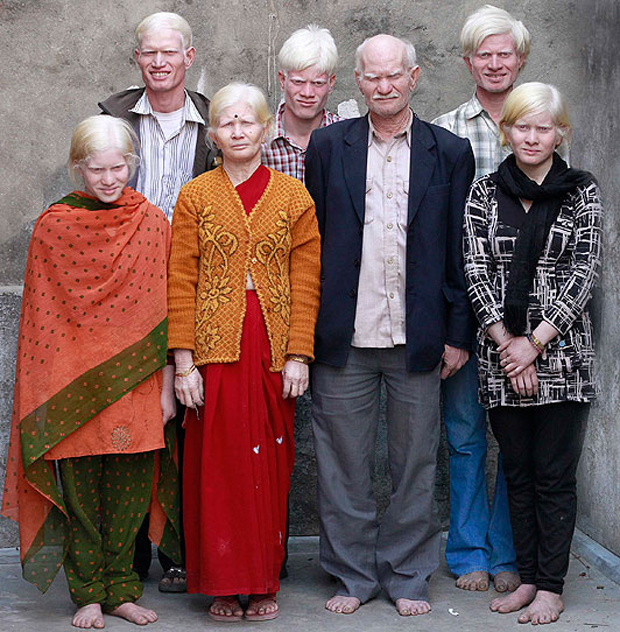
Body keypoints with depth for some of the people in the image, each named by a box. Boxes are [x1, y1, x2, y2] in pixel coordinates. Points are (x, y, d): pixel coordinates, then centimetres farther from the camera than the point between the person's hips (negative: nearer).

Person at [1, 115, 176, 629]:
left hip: (135, 385, 1)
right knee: (80, 491, 4)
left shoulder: (153, 223, 3)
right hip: (74, 388, -1)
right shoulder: (52, 227, 0)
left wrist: (166, 388, 3)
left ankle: (121, 590, 20)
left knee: (129, 491, 5)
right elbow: (42, 317, 2)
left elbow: (164, 311, 5)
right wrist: (45, 394, -1)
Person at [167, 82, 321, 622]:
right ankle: (226, 584, 12)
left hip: (273, 350, 0)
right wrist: (184, 360, -6)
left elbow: (306, 281, 3)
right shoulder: (195, 197, 6)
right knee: (217, 465, 1)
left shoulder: (294, 196, 6)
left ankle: (264, 582, 17)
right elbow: (181, 283, 2)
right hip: (216, 350, 0)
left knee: (270, 466, 5)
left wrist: (298, 355, -5)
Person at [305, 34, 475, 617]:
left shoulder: (450, 152, 5)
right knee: (343, 465, 7)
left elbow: (460, 251, 5)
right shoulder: (328, 145, 6)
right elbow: (310, 241, 6)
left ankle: (407, 576, 23)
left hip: (418, 339, 0)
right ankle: (352, 575, 21)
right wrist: (305, 329, 2)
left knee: (415, 465, 9)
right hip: (343, 338, 0)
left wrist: (457, 334, 2)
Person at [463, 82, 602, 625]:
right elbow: (476, 272, 0)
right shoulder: (485, 193, 6)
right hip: (500, 354, 2)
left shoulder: (582, 192, 1)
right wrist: (505, 341, -10)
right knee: (517, 472, 10)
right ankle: (527, 576, 20)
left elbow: (585, 272, -6)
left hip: (562, 352, -2)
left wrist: (536, 341, -12)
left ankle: (551, 586, 9)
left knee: (555, 474, 1)